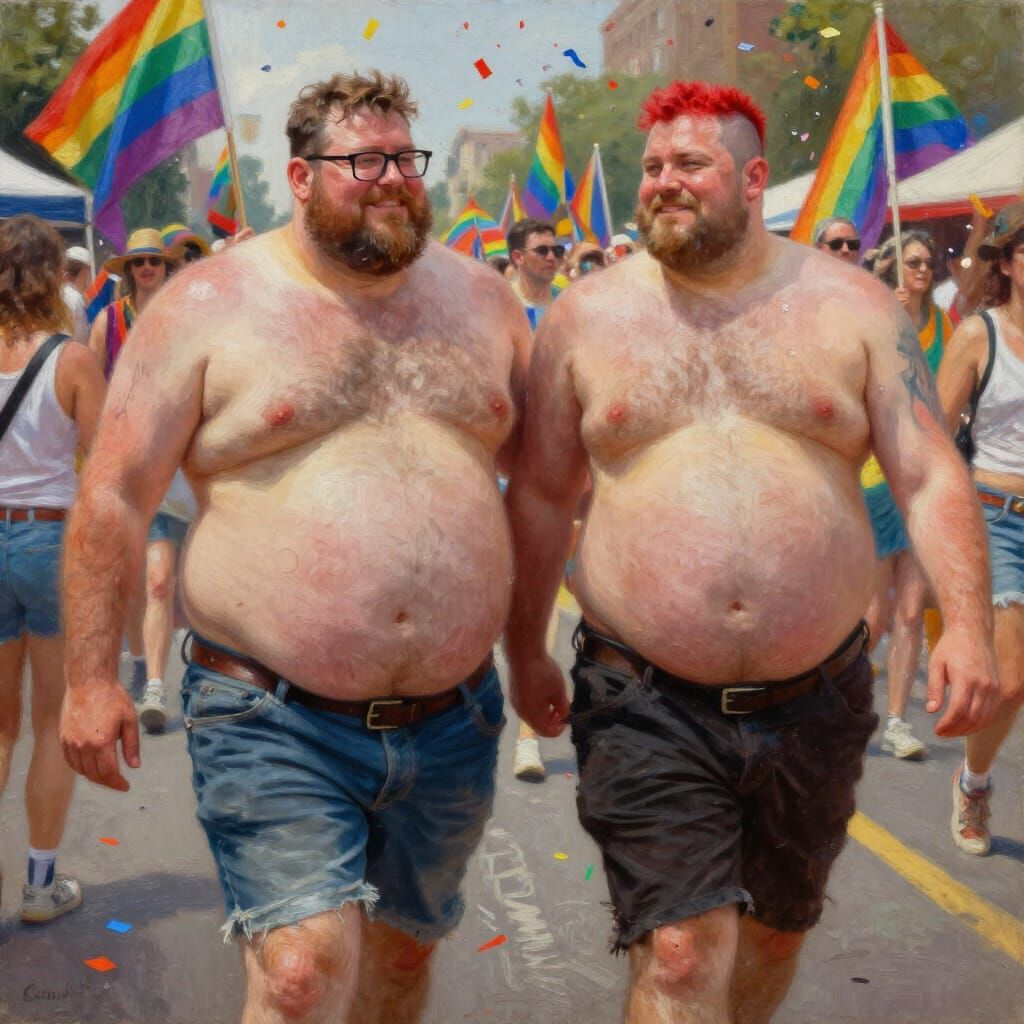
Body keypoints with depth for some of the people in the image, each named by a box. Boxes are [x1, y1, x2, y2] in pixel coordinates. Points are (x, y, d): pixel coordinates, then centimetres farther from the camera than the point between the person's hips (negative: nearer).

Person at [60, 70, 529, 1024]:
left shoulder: (480, 297, 8)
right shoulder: (210, 304, -5)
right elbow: (114, 493, -5)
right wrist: (91, 679, -10)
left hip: (451, 721, 5)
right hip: (273, 724, -4)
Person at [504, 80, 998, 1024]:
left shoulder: (852, 305, 2)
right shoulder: (586, 317, 2)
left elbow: (931, 478, -3)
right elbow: (540, 495, 9)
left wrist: (968, 624, -17)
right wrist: (525, 653, 12)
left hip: (814, 701, 2)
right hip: (646, 706, -1)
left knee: (776, 927, 20)